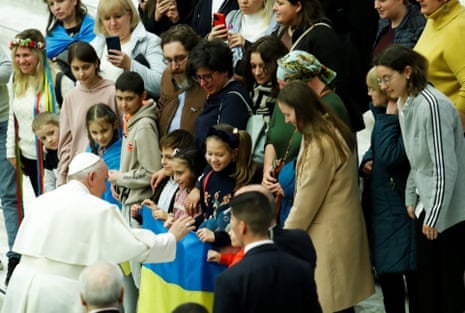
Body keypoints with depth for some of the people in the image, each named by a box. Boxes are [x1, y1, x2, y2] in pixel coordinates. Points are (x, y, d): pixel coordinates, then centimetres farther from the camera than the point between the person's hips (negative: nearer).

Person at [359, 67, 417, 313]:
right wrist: (365, 163, 2)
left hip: (401, 208, -10)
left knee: (411, 275, 0)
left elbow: (390, 156, -29)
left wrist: (390, 117, -23)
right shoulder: (382, 114, 8)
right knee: (385, 272, 17)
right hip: (380, 205, 10)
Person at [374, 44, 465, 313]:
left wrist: (435, 215, -19)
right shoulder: (405, 104, 7)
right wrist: (411, 197, 12)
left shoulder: (433, 105, -22)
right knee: (427, 278, 11)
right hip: (427, 203, 8)